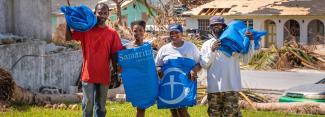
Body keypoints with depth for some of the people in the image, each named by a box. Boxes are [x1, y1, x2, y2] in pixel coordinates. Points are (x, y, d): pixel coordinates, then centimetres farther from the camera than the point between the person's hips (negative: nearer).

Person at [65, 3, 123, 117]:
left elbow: (114, 55, 3)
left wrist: (116, 73, 3)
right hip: (88, 75, -1)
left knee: (101, 106, 11)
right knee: (88, 104, 0)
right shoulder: (86, 29, 0)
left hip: (104, 76, 2)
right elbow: (68, 37, -6)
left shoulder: (112, 33, 2)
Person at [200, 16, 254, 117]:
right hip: (214, 86, 3)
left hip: (231, 86, -2)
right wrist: (212, 50, -11)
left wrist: (249, 41, -16)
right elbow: (204, 64, 1)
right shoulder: (207, 44, 9)